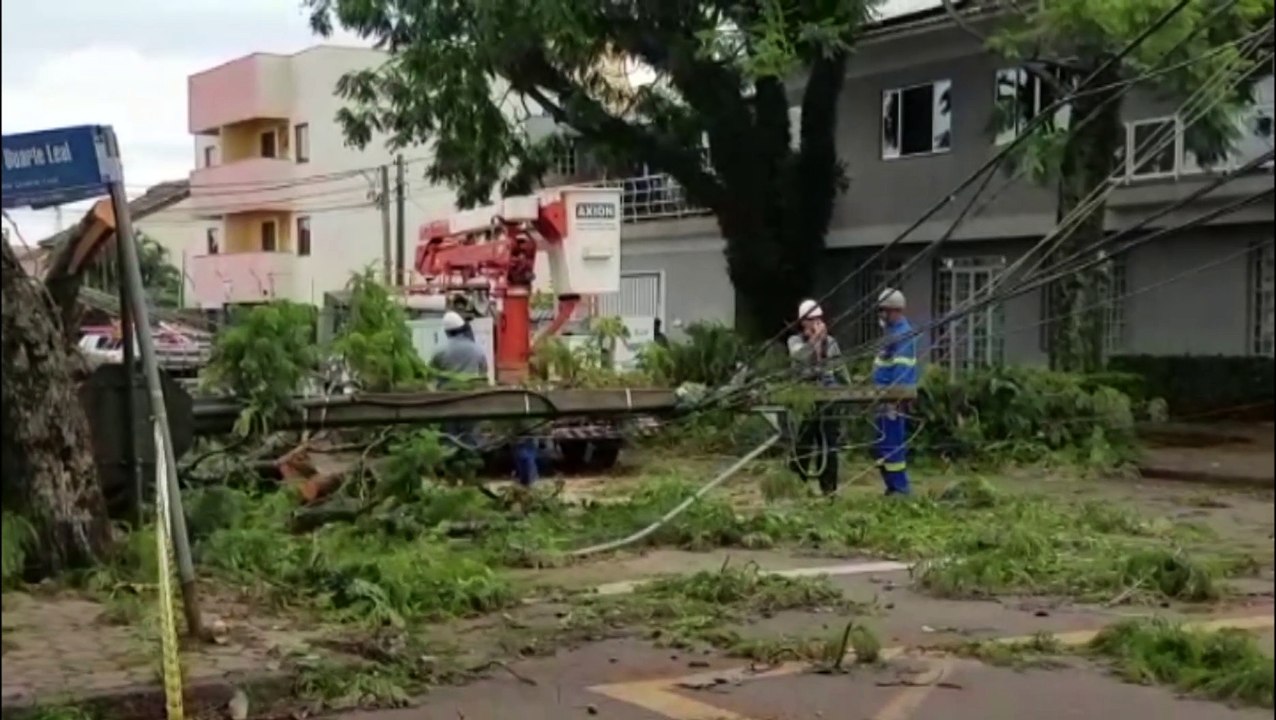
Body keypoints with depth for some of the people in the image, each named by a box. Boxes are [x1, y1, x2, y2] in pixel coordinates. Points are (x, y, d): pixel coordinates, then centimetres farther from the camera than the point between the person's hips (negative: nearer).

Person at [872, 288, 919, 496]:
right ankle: (894, 487, 20)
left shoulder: (902, 335, -15)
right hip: (886, 398, 11)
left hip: (894, 399, -11)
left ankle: (900, 490, -3)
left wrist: (895, 401, -26)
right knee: (882, 446, 14)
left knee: (891, 446, -8)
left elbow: (901, 372, -22)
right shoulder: (893, 332, 17)